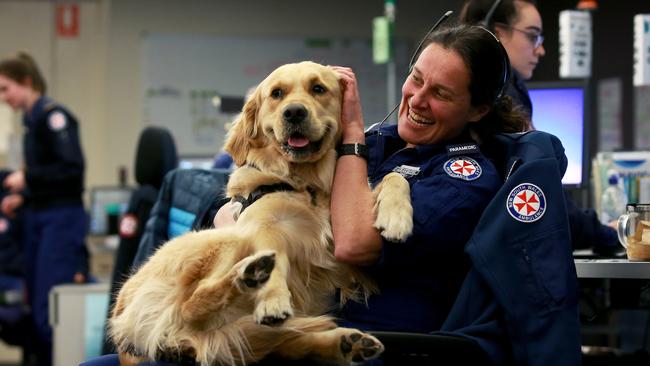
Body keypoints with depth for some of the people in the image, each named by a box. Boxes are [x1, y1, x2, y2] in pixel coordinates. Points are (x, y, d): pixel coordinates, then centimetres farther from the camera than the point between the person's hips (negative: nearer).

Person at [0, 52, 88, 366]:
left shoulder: (53, 116, -11)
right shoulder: (31, 119, 14)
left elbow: (72, 169, -17)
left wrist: (27, 177, -15)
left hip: (62, 218, -9)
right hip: (38, 218, 9)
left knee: (49, 306, -12)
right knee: (37, 304, 9)